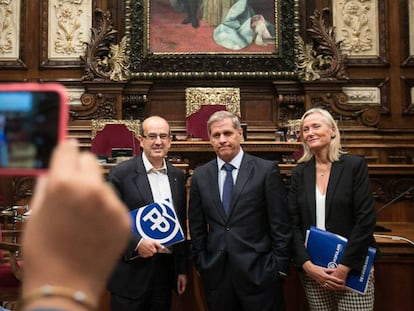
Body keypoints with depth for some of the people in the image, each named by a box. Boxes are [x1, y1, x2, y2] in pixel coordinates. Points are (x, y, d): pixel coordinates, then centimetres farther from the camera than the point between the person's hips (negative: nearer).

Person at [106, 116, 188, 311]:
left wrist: (182, 269, 12)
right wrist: (136, 243, -21)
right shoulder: (120, 173, -8)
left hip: (166, 270, 5)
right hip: (131, 272, -4)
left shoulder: (178, 176, 7)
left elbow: (181, 226, 11)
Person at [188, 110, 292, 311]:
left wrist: (279, 266, -5)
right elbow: (197, 227, 10)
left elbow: (280, 225, -4)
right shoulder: (200, 175, 5)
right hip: (216, 274, 3)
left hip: (259, 272, -2)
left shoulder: (266, 170, -5)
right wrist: (200, 263, 6)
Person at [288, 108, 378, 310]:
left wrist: (345, 267, -13)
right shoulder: (299, 172, 4)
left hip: (353, 268, -2)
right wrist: (307, 265, -9)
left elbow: (365, 220, -9)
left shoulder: (355, 165, -4)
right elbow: (293, 224, 2)